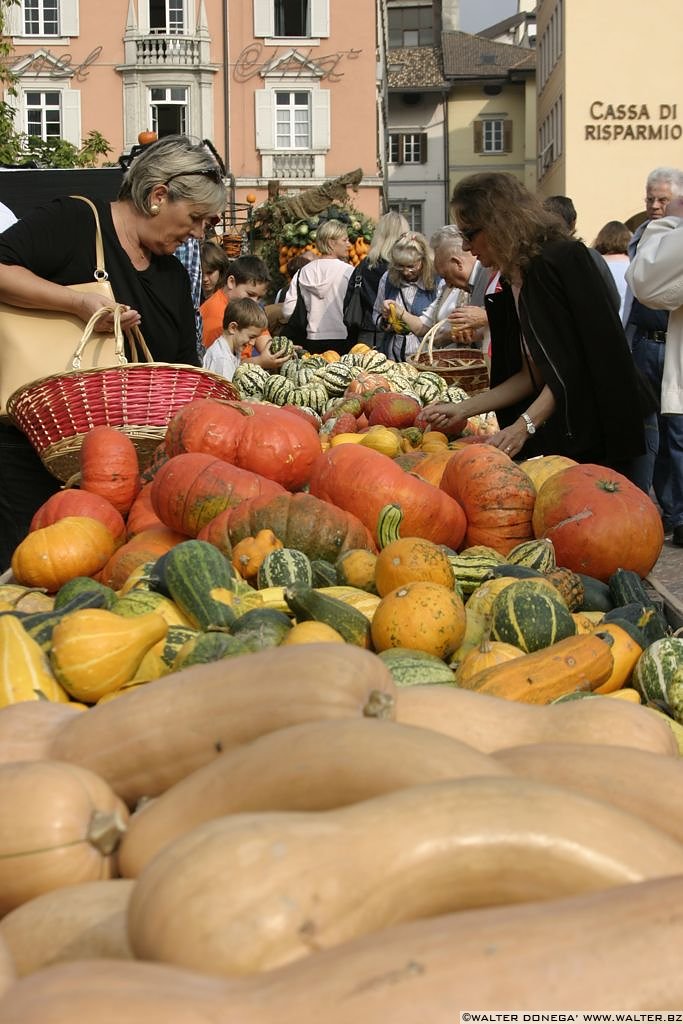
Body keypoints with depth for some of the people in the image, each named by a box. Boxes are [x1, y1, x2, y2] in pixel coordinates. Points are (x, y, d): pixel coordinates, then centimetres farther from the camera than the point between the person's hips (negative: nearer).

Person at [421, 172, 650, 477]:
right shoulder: (514, 282, 14)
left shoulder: (560, 260, -12)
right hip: (556, 438, 8)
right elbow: (534, 374, 12)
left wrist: (524, 425, -24)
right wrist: (463, 409, 8)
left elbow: (570, 366, -17)